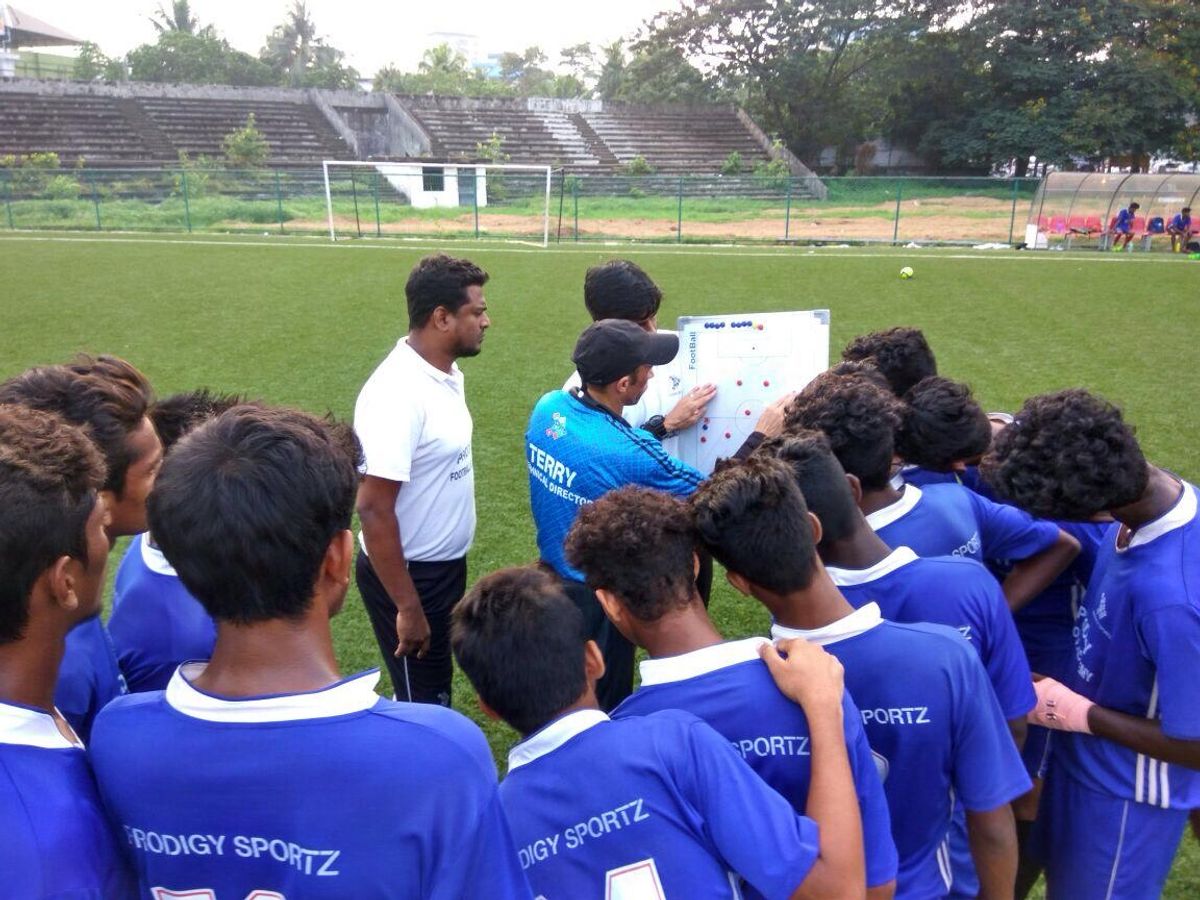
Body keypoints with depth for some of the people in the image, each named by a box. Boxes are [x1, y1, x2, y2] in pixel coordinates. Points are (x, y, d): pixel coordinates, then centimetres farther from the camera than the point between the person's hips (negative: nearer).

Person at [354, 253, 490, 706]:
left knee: (438, 686, 25)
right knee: (422, 701, 10)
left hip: (446, 564, 8)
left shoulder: (445, 373, 1)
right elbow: (373, 508, -26)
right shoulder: (397, 394, -26)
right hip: (408, 574, -8)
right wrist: (407, 608, -23)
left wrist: (449, 562, 16)